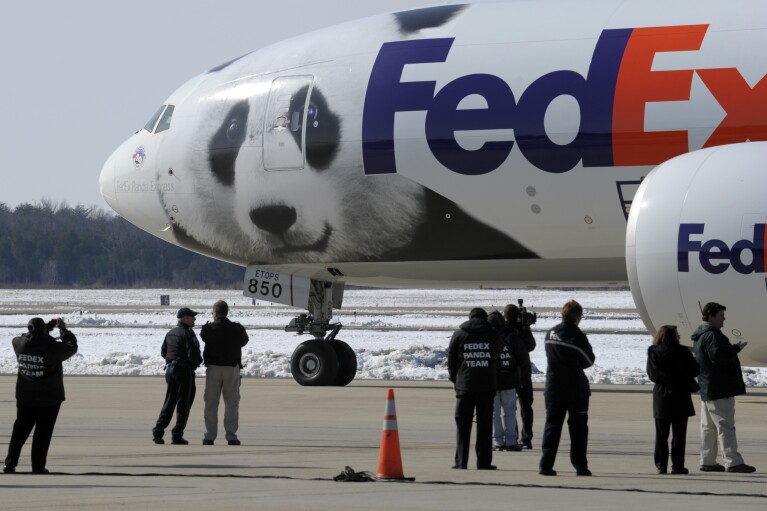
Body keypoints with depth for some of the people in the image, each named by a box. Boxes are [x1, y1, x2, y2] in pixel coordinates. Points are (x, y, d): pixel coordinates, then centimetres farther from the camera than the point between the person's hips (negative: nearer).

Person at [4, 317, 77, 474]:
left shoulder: (20, 344, -8)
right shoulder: (52, 348, -20)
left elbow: (32, 337, 15)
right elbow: (72, 347, -4)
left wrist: (50, 325, 17)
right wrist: (63, 329, 8)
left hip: (25, 396, 4)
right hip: (49, 398, -4)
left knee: (20, 430, 14)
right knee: (43, 432, 5)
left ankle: (10, 464, 13)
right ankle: (38, 466, 6)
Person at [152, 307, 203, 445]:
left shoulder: (170, 333, 11)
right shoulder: (187, 334, -15)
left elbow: (163, 352, 18)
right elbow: (193, 354, -21)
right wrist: (198, 361, -1)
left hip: (170, 370, 8)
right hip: (185, 370, -8)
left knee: (169, 403, 13)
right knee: (183, 404, 0)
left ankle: (157, 433, 7)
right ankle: (177, 435, -1)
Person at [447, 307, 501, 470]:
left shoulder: (459, 334, 2)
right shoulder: (493, 335, 3)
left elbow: (451, 359, 6)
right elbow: (497, 357, 10)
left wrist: (454, 379, 17)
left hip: (464, 385, 0)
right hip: (487, 385, 0)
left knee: (463, 423, 5)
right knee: (485, 423, 5)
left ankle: (461, 461, 0)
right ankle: (484, 461, 3)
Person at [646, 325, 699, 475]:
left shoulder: (653, 353, -1)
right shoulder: (682, 352, -12)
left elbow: (651, 374, 6)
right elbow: (695, 371, -7)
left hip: (660, 396, 3)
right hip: (679, 396, -3)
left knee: (661, 434, 9)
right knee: (679, 434, 2)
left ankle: (661, 465, 8)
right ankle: (677, 465, 0)